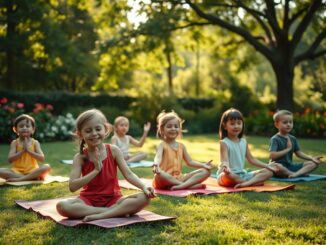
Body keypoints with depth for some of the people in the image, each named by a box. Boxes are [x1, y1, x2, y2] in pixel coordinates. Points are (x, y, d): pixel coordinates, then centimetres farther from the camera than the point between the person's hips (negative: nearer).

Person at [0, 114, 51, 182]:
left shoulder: (35, 142, 4)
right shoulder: (14, 143, 3)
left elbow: (42, 158, -8)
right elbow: (10, 159, -9)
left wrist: (29, 150, -15)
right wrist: (22, 150, -16)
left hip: (32, 171, 0)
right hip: (17, 171, 0)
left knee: (47, 166, -29)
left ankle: (20, 179, -31)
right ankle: (32, 177, -28)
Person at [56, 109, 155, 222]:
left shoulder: (113, 150, -3)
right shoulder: (80, 157, -6)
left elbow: (128, 174, -7)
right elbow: (72, 186, -16)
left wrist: (144, 187, -25)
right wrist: (96, 170, -23)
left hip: (113, 199, 0)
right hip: (88, 200, 0)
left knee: (144, 198, -23)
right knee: (62, 206, -31)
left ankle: (101, 215, -27)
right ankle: (117, 211, -27)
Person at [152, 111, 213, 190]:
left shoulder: (181, 146, 14)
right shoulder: (162, 145, -4)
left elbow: (190, 162, 15)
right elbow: (158, 157, -24)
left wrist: (203, 165, -2)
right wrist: (156, 165, -48)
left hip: (179, 178, 6)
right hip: (166, 179, -6)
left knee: (206, 171, -7)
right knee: (159, 175, -42)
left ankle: (182, 185, -31)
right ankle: (190, 185, -34)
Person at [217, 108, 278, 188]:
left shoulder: (243, 142, 11)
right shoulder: (224, 143, -9)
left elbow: (251, 159, 17)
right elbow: (225, 161, -22)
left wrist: (267, 166, 9)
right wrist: (226, 167, -46)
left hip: (242, 174, 7)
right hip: (229, 175, -7)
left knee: (269, 172, -5)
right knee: (228, 174, -43)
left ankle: (247, 183, -31)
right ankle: (254, 182, -25)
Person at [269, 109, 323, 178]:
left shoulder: (293, 138, 12)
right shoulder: (275, 139, -10)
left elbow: (298, 153, 16)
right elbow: (272, 155, -21)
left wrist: (312, 158, 2)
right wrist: (287, 149, -17)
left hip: (291, 166, 8)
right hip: (280, 167, -7)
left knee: (314, 163, -1)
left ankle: (296, 173, -28)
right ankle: (302, 173, -23)